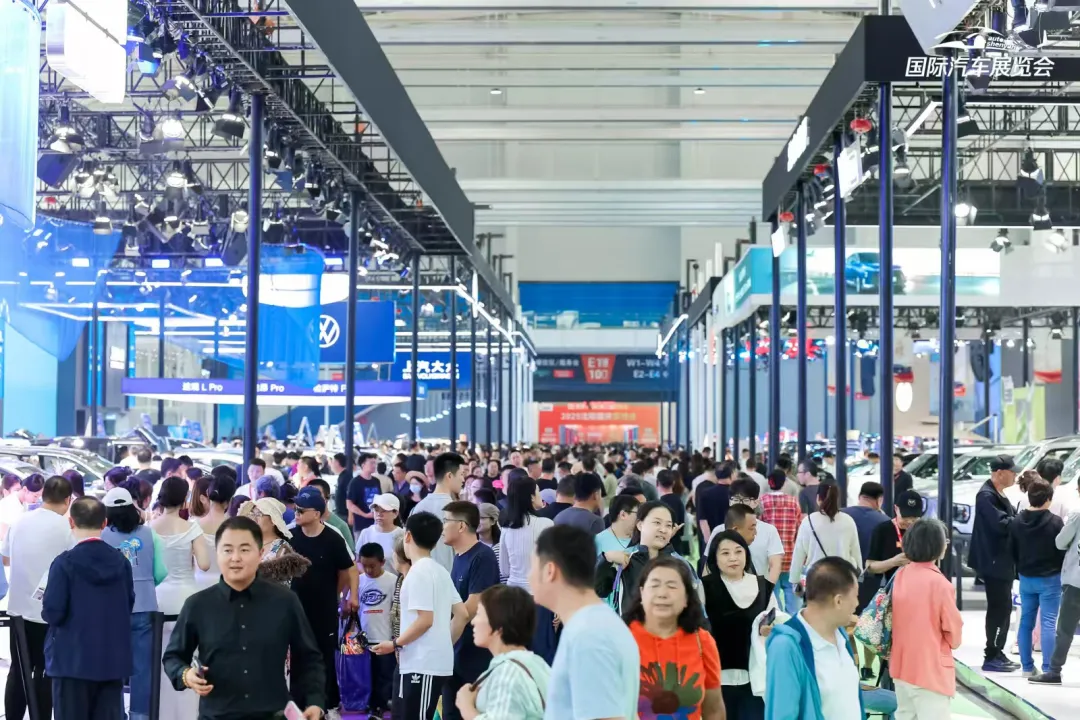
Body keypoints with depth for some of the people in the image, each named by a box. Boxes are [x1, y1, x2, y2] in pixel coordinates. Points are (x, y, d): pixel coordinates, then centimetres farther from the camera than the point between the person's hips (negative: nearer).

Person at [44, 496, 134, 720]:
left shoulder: (64, 563, -12)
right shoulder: (121, 561, 2)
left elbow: (53, 612, -14)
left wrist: (45, 603, 7)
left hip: (73, 660, -4)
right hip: (112, 659, 4)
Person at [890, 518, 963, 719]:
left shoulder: (900, 576, 0)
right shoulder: (939, 583, -18)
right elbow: (953, 632, -9)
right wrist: (953, 642, 11)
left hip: (902, 665, 7)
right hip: (931, 669, -7)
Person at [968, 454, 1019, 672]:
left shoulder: (999, 494, 15)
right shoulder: (986, 495, -16)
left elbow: (1009, 518, 16)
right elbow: (1001, 524, -25)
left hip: (1003, 562, 10)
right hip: (994, 562, -10)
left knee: (1002, 608, 14)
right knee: (999, 608, -7)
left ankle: (997, 653, 22)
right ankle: (991, 657, -1)